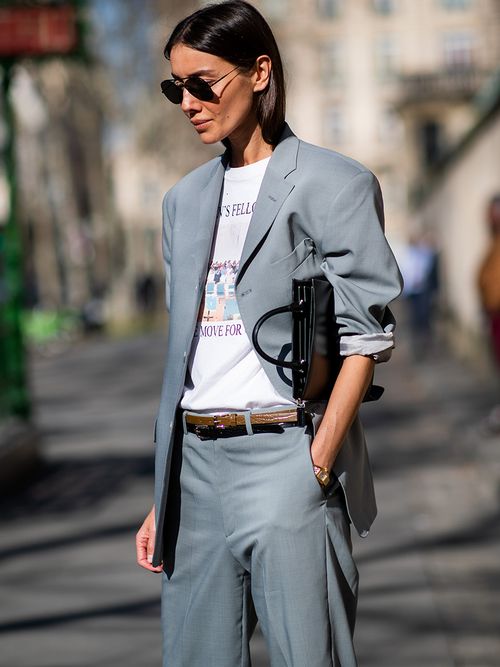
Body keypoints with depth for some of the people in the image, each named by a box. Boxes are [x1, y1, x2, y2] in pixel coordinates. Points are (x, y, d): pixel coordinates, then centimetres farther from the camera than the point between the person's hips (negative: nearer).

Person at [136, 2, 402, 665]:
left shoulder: (333, 184, -2)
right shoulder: (186, 199, 16)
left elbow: (365, 338, -6)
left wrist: (316, 468, -14)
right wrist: (161, 499, 15)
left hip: (284, 456, -6)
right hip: (195, 463, 6)